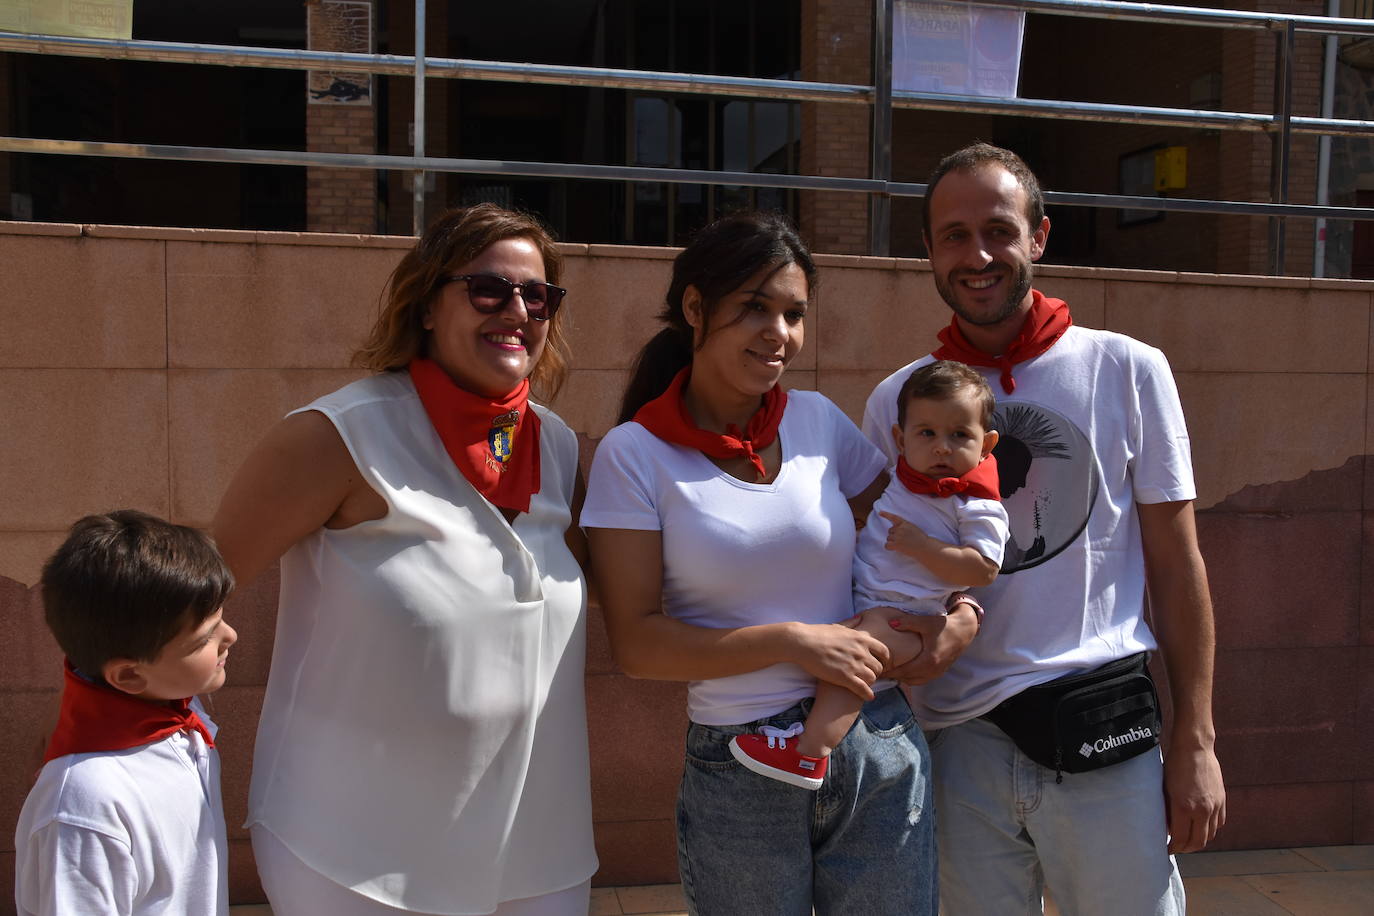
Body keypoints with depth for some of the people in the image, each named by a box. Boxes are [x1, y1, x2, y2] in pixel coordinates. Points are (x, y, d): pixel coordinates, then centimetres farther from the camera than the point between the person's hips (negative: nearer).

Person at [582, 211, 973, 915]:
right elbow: (636, 642, -11)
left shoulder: (819, 420, 1)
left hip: (879, 754, 3)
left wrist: (959, 612, -5)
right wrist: (793, 640, -17)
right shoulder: (634, 454, -8)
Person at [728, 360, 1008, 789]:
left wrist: (921, 545, -23)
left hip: (903, 614, -9)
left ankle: (810, 753, -34)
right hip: (858, 597, 9)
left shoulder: (977, 507, -10)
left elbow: (983, 569, -19)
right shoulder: (903, 481, 11)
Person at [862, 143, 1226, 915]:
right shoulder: (896, 403, 3)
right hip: (959, 740, 2)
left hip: (1105, 738, -1)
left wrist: (1195, 742, -1)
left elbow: (1176, 562, 1)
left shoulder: (1128, 371, -1)